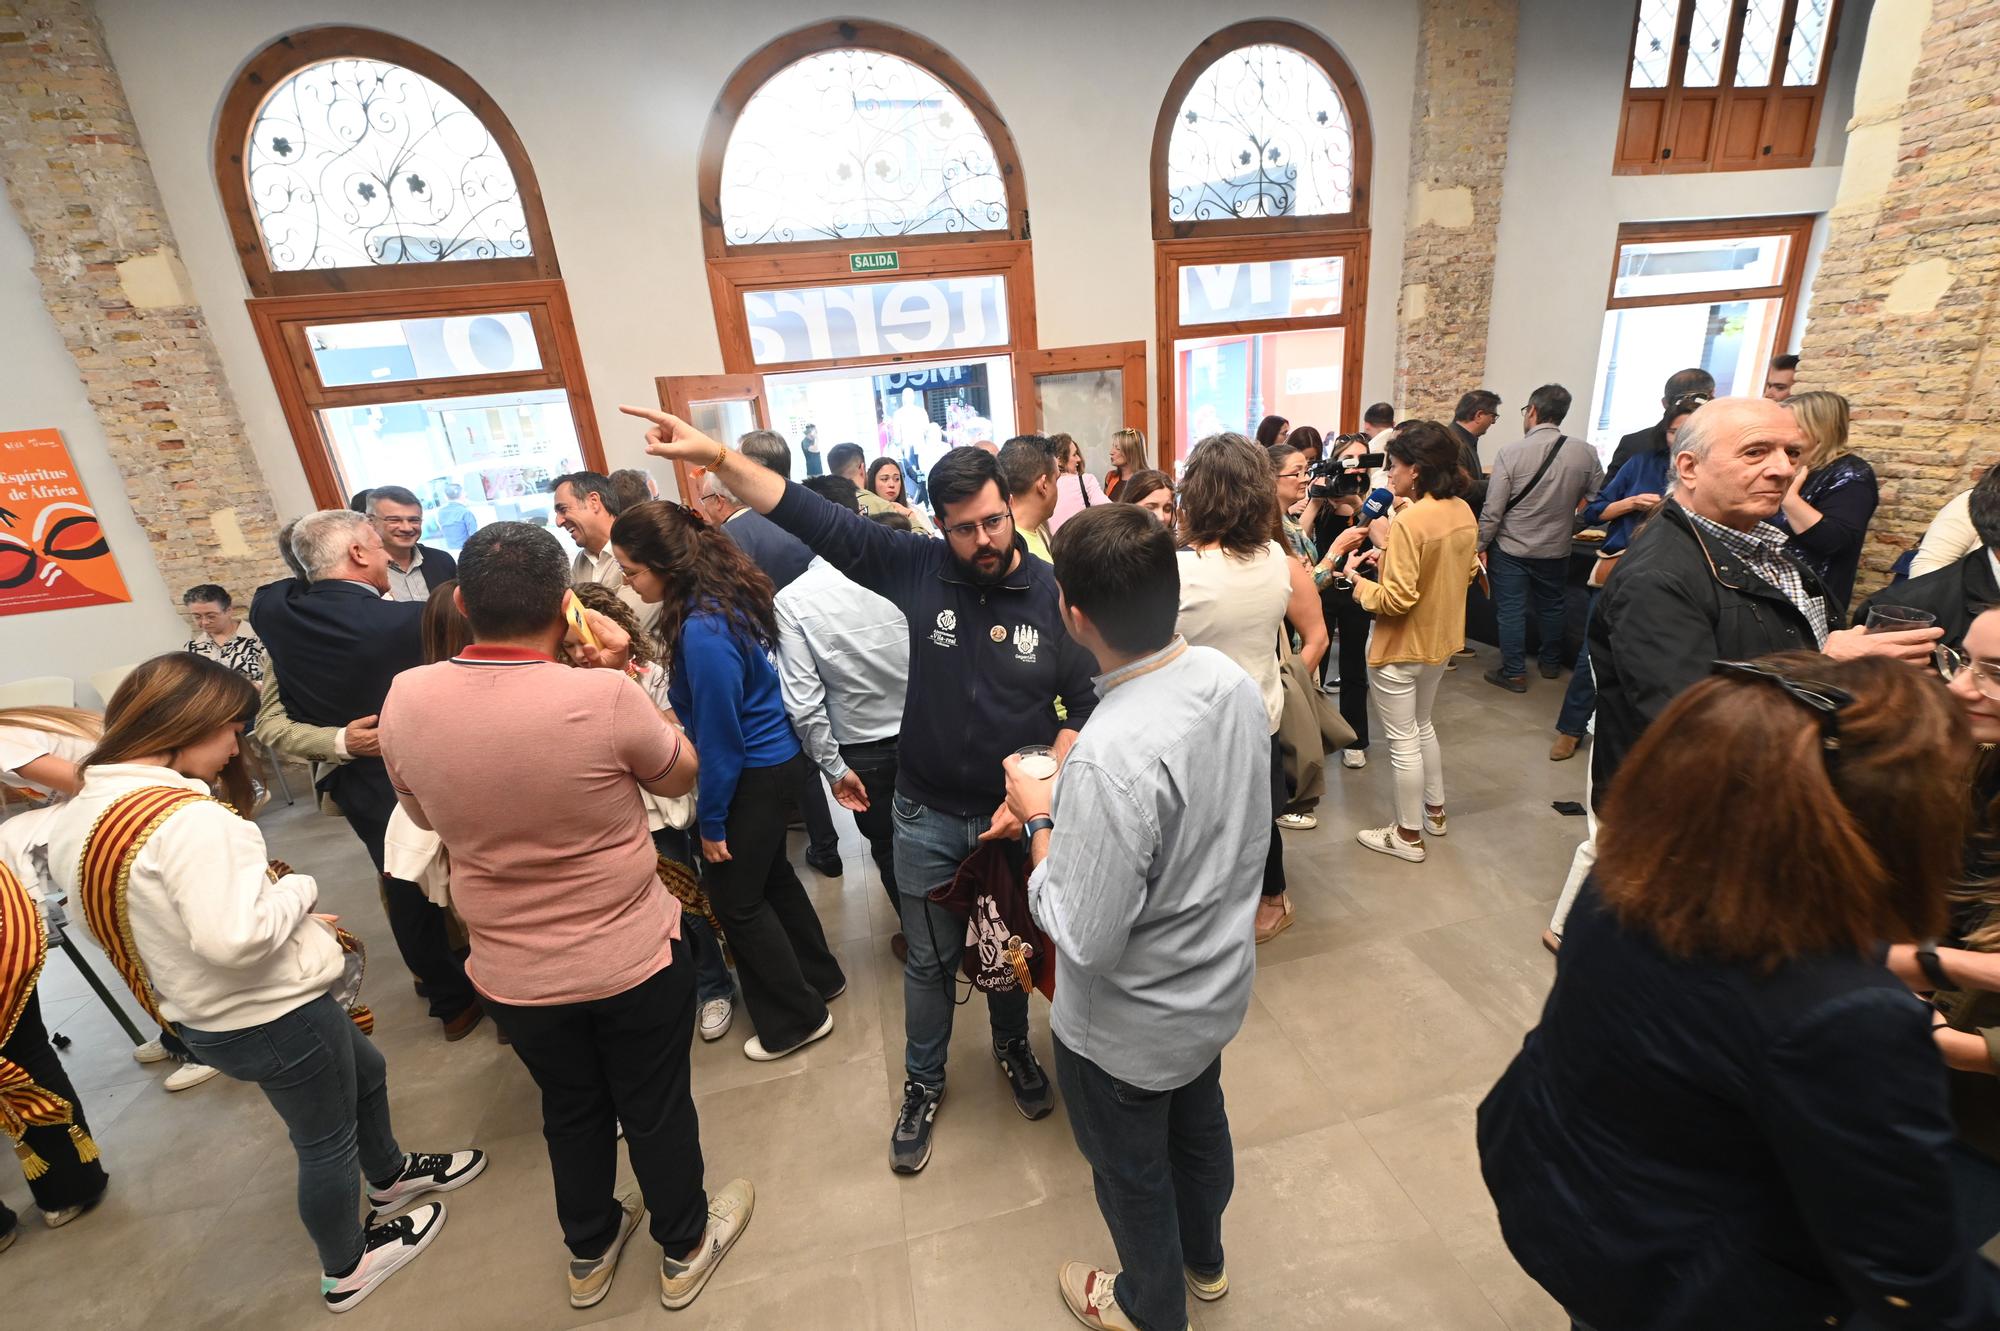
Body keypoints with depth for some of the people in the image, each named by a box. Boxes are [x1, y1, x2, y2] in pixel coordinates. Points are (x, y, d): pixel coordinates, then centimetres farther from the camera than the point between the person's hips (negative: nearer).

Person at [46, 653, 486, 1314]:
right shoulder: (191, 818, -32)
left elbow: (165, 918, 9)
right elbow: (235, 938, -37)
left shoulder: (77, 820, -1)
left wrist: (299, 923, 6)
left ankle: (390, 1175, 55)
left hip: (203, 1017, 9)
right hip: (276, 1018, -9)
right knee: (326, 1144, 17)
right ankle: (347, 1268, 41)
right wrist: (300, 888, -18)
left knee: (366, 1071, 30)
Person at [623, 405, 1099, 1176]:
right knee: (929, 960, 19)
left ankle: (1013, 1048, 53)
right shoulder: (917, 567, -12)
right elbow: (814, 521, -11)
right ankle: (922, 1084, 45)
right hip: (928, 816, 1)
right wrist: (717, 458, -15)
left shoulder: (1054, 595, -14)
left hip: (1018, 815, 0)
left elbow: (1088, 706, -10)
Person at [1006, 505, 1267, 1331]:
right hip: (1220, 985, 7)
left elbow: (1084, 938, -31)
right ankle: (1203, 1260, 63)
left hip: (1131, 1029, -7)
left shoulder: (1112, 758, -40)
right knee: (1200, 1122, 33)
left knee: (1132, 1171, 24)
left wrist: (1040, 820, -18)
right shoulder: (1230, 679, -14)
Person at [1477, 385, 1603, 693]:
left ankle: (1514, 673, 13)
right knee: (1553, 606, 20)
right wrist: (1571, 526, 18)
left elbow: (1493, 510, -15)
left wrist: (1481, 545, -5)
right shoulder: (1586, 453, -7)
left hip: (1510, 547, -3)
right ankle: (1551, 663, 37)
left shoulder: (1510, 453, -16)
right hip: (1556, 548, 4)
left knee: (1511, 610, 6)